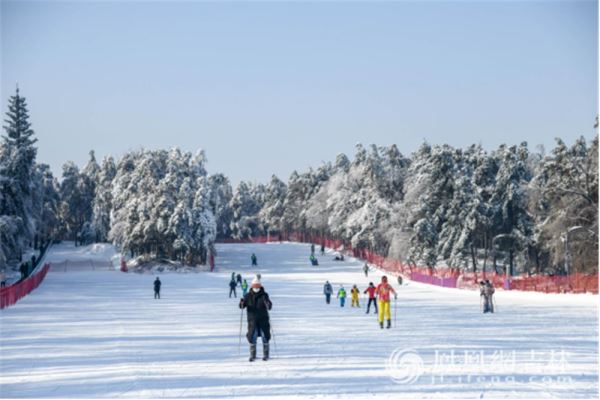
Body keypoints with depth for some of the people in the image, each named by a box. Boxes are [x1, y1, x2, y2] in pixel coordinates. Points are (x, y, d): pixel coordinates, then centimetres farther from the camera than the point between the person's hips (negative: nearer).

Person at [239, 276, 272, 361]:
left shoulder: (264, 295, -1)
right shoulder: (248, 296, 3)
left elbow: (270, 306, -9)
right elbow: (242, 306, -1)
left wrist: (268, 304, -32)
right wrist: (242, 304, -23)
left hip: (263, 319, -1)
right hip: (252, 320, 1)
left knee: (265, 336, 1)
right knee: (252, 337, -1)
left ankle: (266, 354, 14)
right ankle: (252, 355, 10)